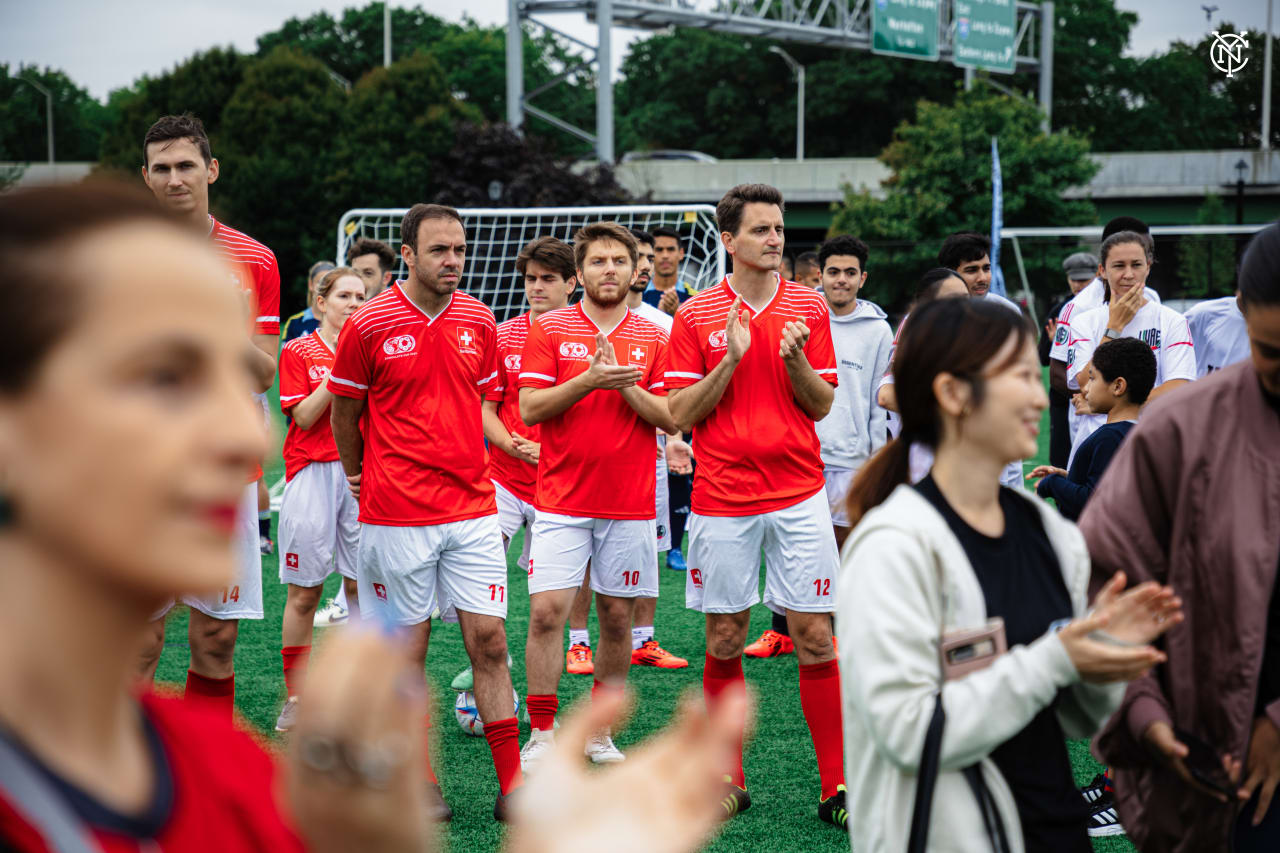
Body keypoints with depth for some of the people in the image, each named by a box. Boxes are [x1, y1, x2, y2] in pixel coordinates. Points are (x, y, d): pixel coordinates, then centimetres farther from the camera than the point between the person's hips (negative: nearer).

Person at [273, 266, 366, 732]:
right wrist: (339, 371, -13)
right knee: (304, 590, -1)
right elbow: (303, 417, -8)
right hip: (312, 471, -3)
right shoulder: (297, 352, 2)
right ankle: (295, 698, 6)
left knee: (362, 585, 2)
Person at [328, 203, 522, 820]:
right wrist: (361, 477, 16)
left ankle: (511, 784, 6)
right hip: (396, 515, -3)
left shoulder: (479, 320, 5)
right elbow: (344, 410, 6)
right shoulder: (369, 324, -7)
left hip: (473, 509, 3)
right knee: (408, 649, 5)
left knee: (489, 641, 1)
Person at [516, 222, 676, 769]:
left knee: (617, 618, 6)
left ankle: (599, 733, 20)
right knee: (547, 612, -9)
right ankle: (542, 735, 2)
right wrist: (589, 379, -17)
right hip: (561, 501, -2)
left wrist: (625, 386, -13)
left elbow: (672, 418, 1)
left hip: (630, 506, 2)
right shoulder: (549, 330, 2)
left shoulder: (653, 338, 6)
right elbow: (529, 408, -5)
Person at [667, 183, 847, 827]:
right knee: (724, 642, 6)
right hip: (722, 501, 0)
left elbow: (822, 405, 5)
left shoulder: (808, 307, 5)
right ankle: (729, 779, 20)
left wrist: (795, 359, -14)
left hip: (799, 495, 0)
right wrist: (731, 360, -14)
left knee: (814, 638, -1)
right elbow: (680, 413, -1)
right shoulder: (695, 315, 2)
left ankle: (835, 786, 5)